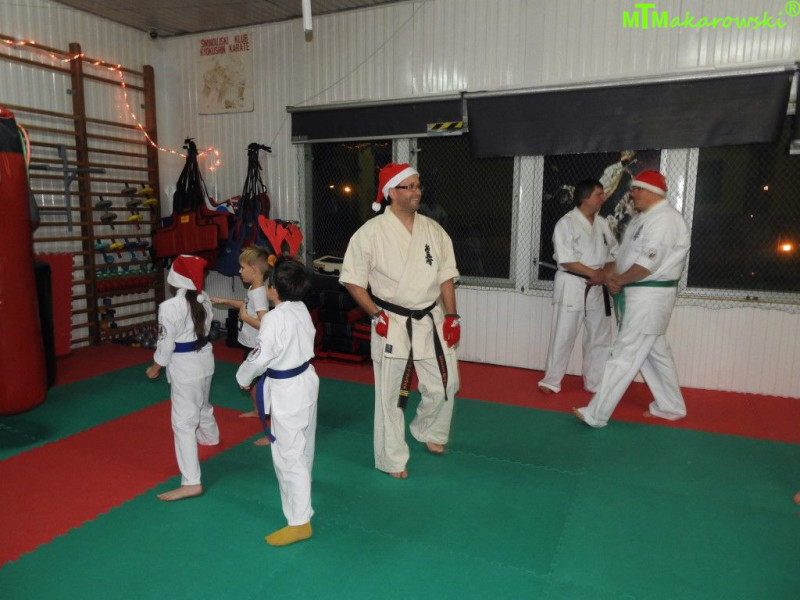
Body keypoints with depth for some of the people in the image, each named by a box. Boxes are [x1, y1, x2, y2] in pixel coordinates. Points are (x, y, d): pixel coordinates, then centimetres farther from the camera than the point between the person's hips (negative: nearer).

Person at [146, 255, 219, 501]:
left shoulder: (169, 307, -23)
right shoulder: (203, 299, -3)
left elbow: (166, 343, -15)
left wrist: (156, 367, 1)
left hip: (184, 366, -8)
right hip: (205, 359, 8)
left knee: (184, 422, -4)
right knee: (202, 404, 33)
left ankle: (191, 482, -3)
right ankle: (210, 437, 61)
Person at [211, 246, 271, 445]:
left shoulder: (259, 293, -26)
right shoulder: (253, 289, 3)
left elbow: (265, 324, -35)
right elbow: (248, 305, 23)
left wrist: (244, 317, -23)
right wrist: (224, 301, 21)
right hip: (250, 345, 10)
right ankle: (256, 410, 53)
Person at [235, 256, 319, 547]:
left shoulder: (275, 319, -26)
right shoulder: (301, 309, -1)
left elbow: (259, 358, -20)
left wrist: (243, 378, -1)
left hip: (285, 391, -9)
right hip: (306, 379, 9)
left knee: (288, 454, -2)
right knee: (303, 442, 30)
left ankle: (299, 522, 6)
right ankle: (302, 483, 57)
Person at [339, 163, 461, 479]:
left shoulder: (433, 230, 4)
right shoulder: (371, 232, -12)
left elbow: (446, 276, 9)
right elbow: (352, 279, -7)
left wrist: (451, 316, 4)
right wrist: (376, 314, -13)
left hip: (431, 321, 5)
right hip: (392, 324, -5)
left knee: (445, 384, 14)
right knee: (391, 394, 5)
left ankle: (427, 431, 43)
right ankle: (392, 459, 25)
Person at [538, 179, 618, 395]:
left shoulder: (602, 223, 9)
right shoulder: (566, 223, -11)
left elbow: (614, 253, 12)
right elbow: (566, 260, -17)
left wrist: (605, 272, -7)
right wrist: (593, 273, -17)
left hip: (597, 287, 7)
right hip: (572, 286, -6)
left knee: (600, 337, 12)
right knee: (563, 336, 0)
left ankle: (596, 383, 25)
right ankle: (551, 381, 14)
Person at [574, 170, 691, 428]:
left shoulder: (665, 219, -18)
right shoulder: (643, 218, 14)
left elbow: (648, 264, -24)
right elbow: (626, 254, 15)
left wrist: (619, 280, -12)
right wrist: (615, 277, -3)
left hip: (650, 296, -10)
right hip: (638, 294, 10)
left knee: (625, 354, -7)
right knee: (655, 351, 18)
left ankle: (596, 414, -3)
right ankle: (671, 406, 33)